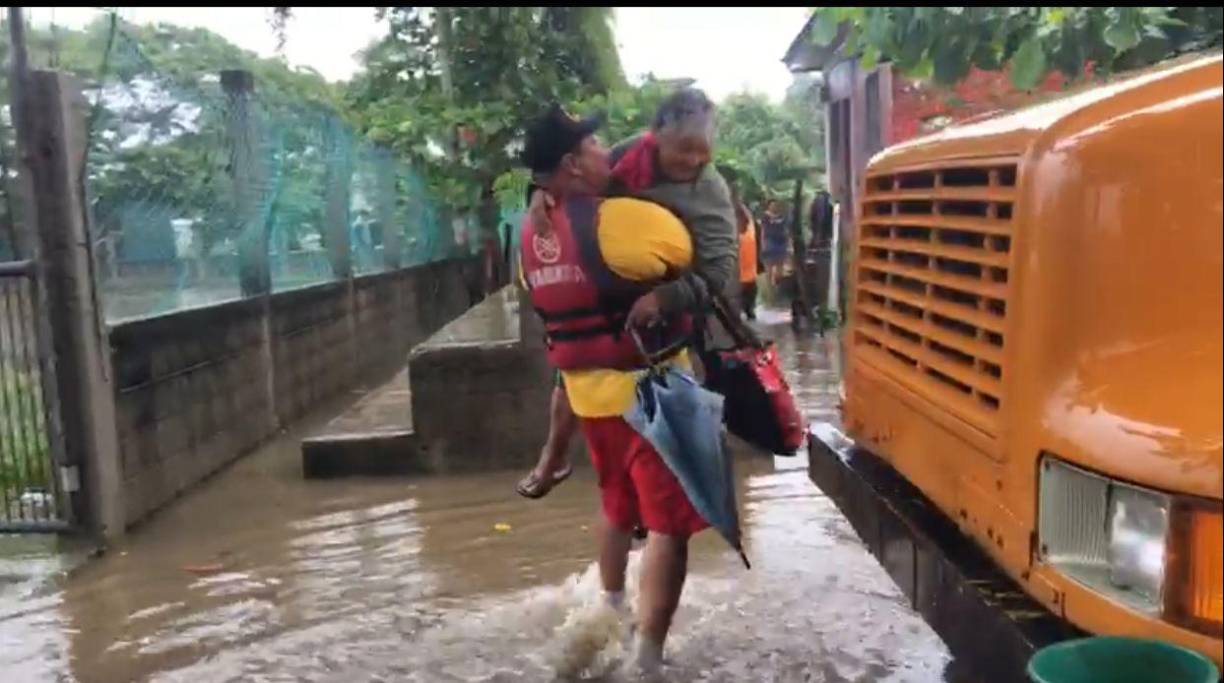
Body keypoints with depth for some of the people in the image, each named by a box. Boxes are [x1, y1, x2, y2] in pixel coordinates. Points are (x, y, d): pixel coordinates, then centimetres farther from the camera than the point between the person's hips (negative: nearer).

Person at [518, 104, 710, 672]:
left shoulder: (532, 235, 3)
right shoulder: (624, 219, -20)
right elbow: (688, 259, -7)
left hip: (587, 390, 8)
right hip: (649, 390, -7)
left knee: (616, 505, 27)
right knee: (667, 523, 1)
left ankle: (611, 608, 44)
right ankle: (646, 653, 2)